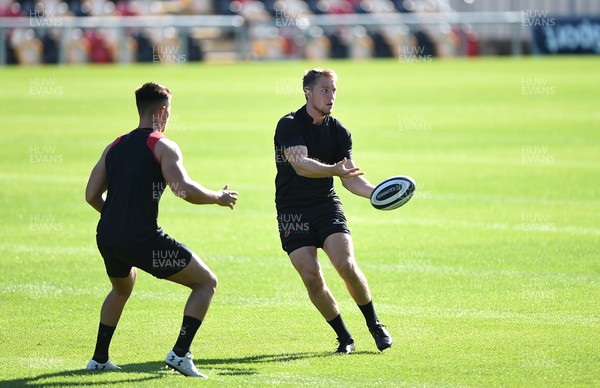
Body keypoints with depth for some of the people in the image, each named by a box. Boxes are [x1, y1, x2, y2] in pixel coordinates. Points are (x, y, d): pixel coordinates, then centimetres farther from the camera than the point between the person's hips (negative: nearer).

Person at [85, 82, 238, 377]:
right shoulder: (163, 147, -3)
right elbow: (184, 189, -17)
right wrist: (218, 197, -1)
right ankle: (180, 353, -6)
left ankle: (99, 358, 35)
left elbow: (91, 194, 13)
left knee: (122, 289, 37)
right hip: (143, 239, -7)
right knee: (206, 282, 6)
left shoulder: (115, 146, 15)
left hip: (107, 237, 7)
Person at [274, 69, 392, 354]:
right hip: (292, 210, -2)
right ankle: (344, 338, 5)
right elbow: (301, 164, -28)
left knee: (346, 265, -17)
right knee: (312, 278, -11)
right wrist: (335, 170, -45)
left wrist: (376, 192, -19)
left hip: (327, 205, 3)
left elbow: (350, 179, 1)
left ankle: (375, 325, 3)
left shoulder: (339, 132, 3)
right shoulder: (289, 125, -12)